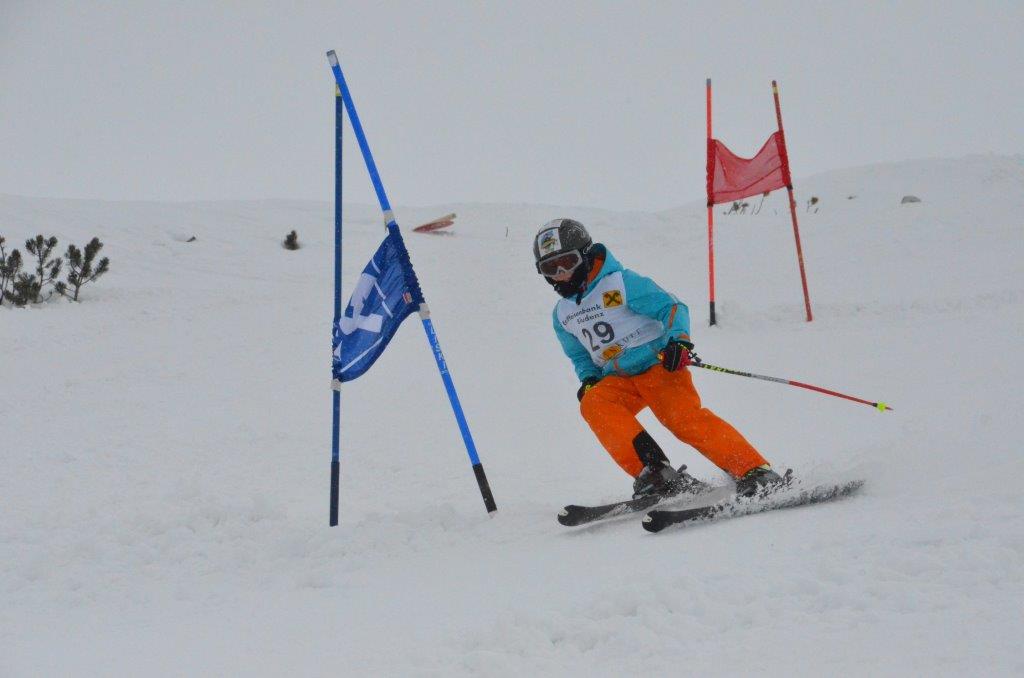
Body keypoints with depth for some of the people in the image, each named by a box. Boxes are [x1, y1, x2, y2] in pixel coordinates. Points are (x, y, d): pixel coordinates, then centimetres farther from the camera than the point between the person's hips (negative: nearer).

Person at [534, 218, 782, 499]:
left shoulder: (622, 283, -8)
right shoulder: (562, 315, 12)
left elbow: (672, 307, -9)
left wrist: (678, 339, -27)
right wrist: (588, 380, 5)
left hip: (659, 365, -5)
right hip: (617, 380, 6)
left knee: (685, 418, -28)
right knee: (593, 404, -26)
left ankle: (755, 472, -28)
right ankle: (653, 471, -32)